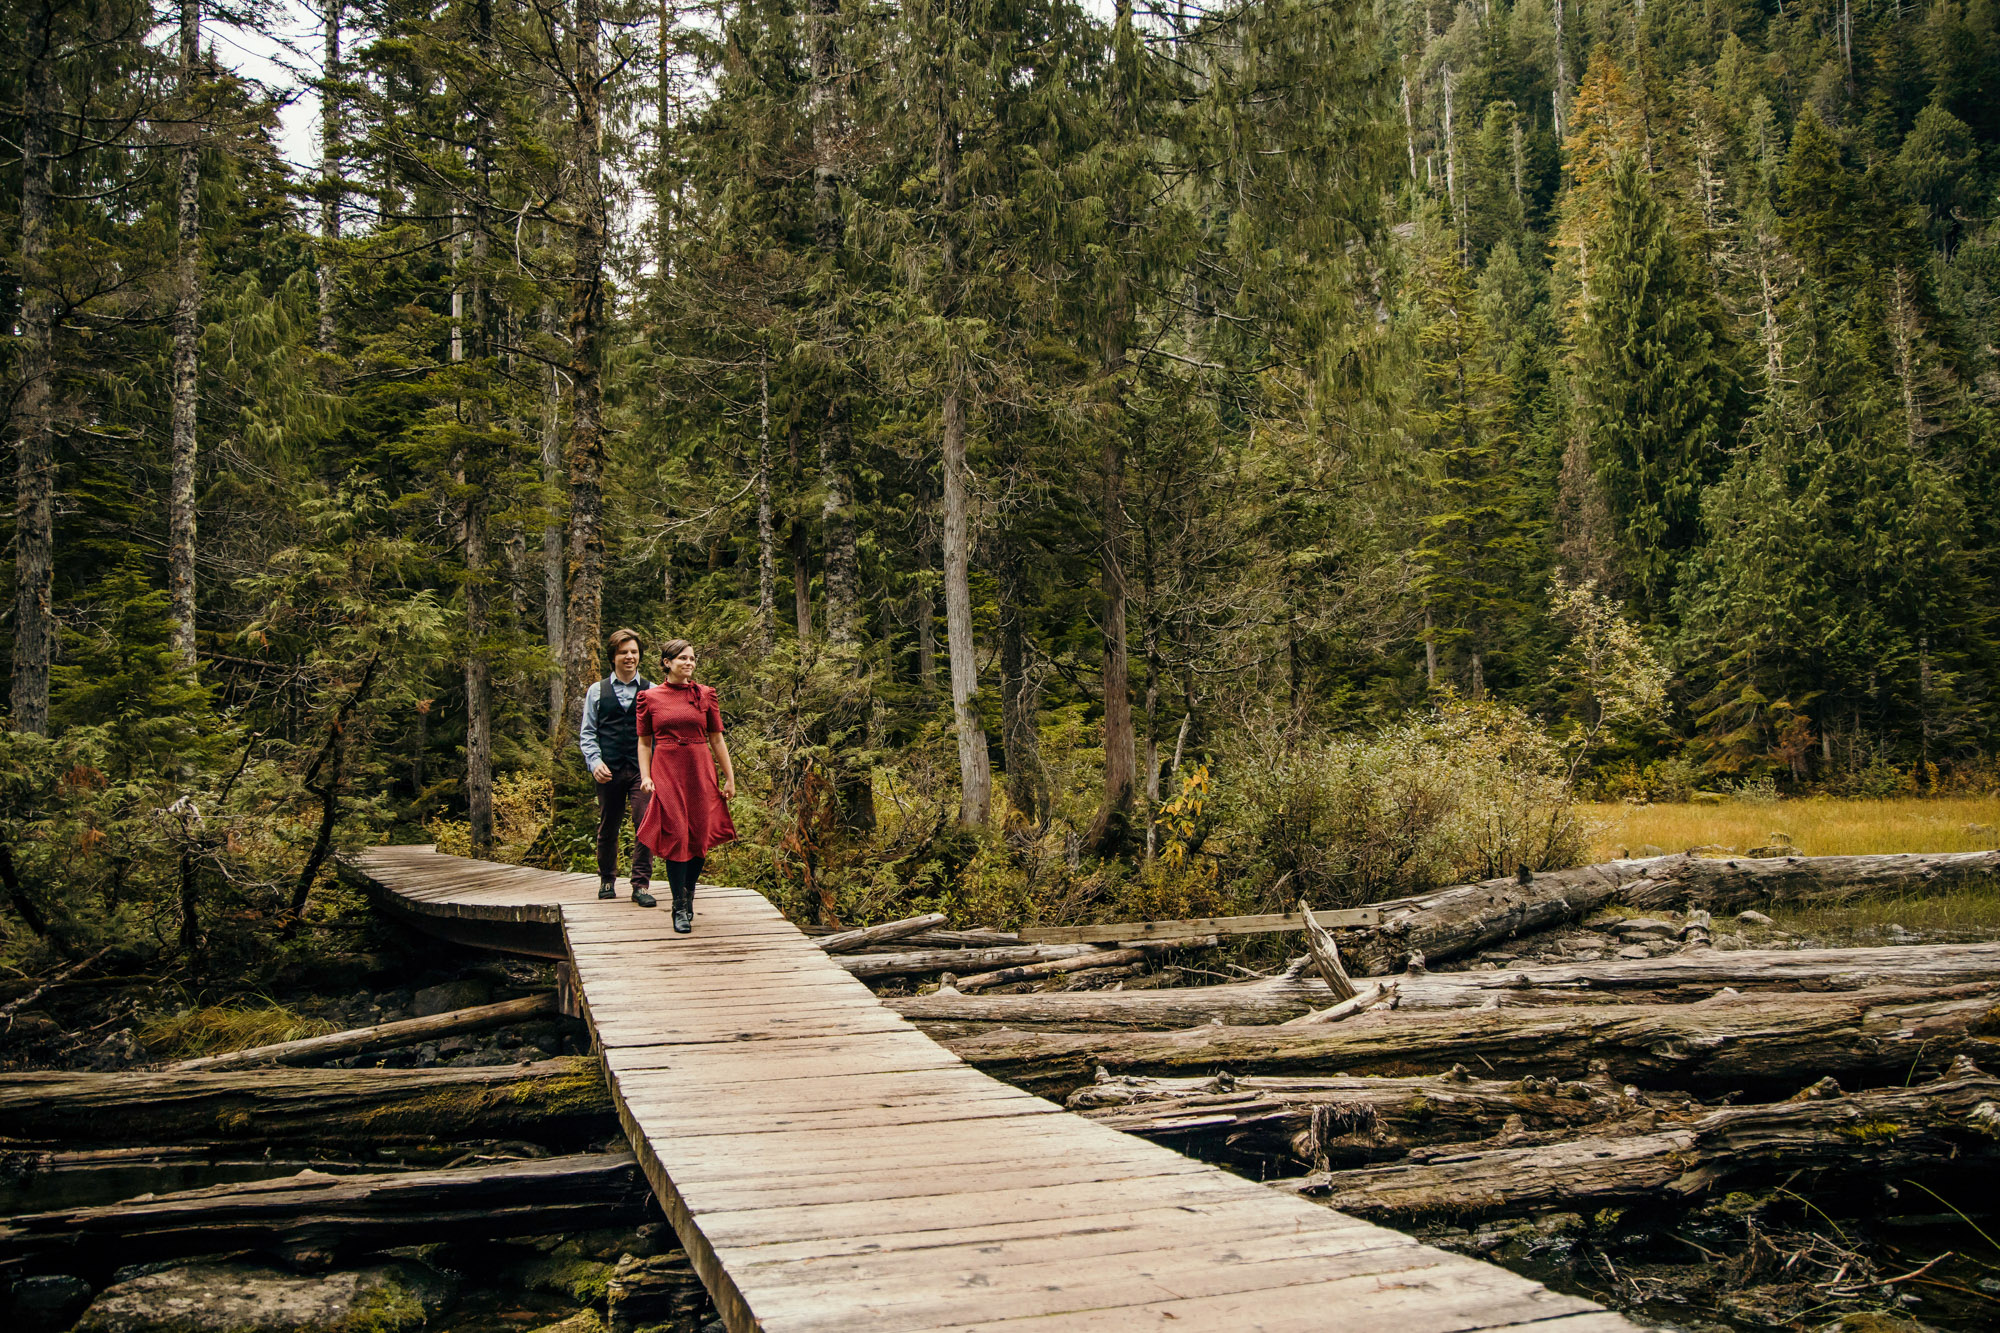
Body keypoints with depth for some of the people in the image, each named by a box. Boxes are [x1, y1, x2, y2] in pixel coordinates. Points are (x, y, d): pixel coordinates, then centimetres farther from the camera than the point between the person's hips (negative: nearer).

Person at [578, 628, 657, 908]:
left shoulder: (651, 691, 9)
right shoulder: (597, 691, 10)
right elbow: (587, 732, 9)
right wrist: (595, 761, -6)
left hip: (642, 769, -1)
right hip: (609, 771, 1)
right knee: (608, 827, 9)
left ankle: (641, 885, -4)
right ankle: (607, 880, 28)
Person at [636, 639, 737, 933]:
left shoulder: (705, 695, 6)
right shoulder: (650, 698, 4)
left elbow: (716, 739, 8)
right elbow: (644, 742, 8)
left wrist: (729, 778, 6)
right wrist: (645, 776, -4)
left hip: (700, 772, 2)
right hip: (666, 773, -2)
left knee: (699, 836, 3)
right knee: (675, 835, -6)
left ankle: (689, 896, 22)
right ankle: (680, 908, 2)